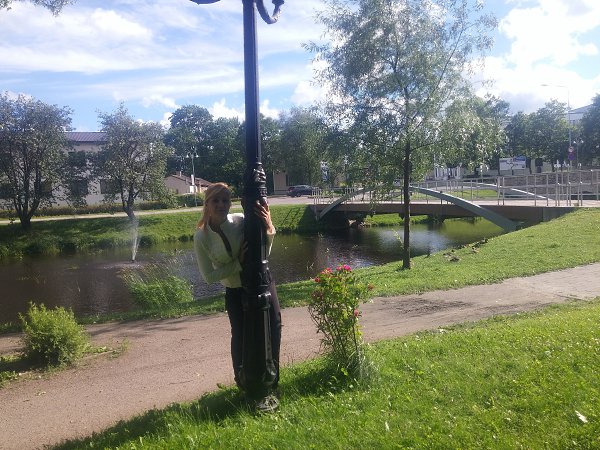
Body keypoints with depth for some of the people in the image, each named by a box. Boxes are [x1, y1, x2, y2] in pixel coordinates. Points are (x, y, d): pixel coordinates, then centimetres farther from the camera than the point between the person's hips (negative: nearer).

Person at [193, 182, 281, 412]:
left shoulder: (241, 221, -13)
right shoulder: (201, 237, -12)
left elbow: (263, 253, -7)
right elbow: (209, 276, -10)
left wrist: (268, 228, -26)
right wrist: (239, 263, -22)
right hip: (235, 293, 0)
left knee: (271, 333, -5)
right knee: (241, 337, 3)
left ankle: (269, 388, 11)